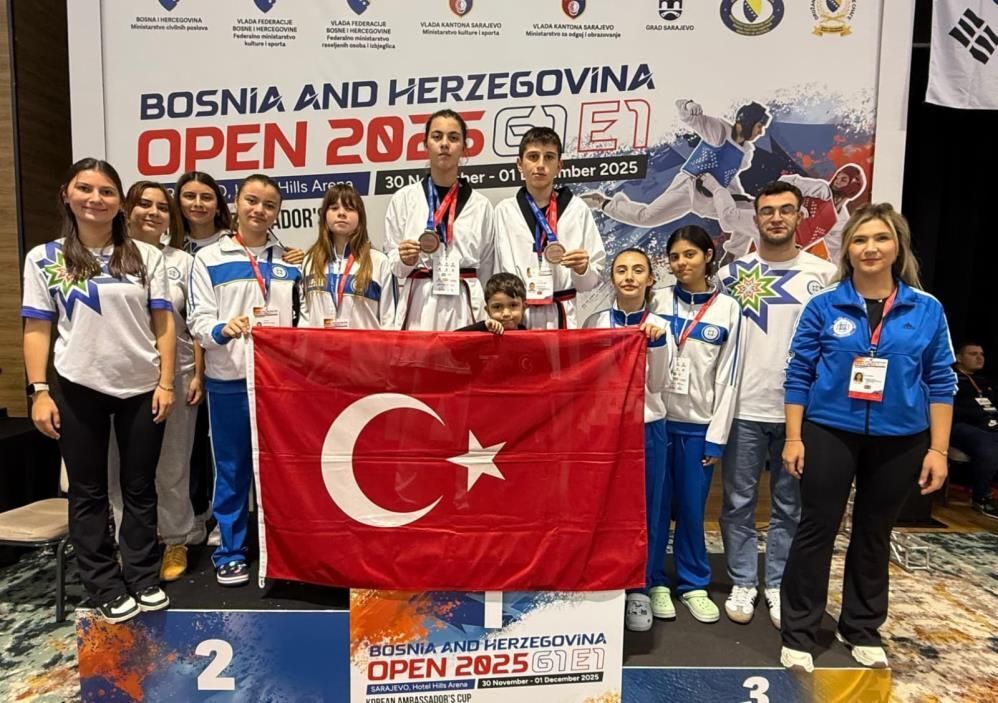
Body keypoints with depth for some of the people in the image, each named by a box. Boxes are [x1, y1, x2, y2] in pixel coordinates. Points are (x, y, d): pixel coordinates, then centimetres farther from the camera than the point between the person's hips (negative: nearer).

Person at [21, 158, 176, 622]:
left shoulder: (145, 256, 3)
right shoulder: (44, 259, 2)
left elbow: (163, 324, 1)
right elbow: (37, 330, 1)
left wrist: (165, 382, -5)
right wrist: (38, 391, -6)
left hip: (141, 389, 1)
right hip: (78, 391, 0)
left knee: (140, 488, 10)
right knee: (88, 492, 10)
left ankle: (144, 579, 24)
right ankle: (106, 588, 23)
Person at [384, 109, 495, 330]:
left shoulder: (480, 204, 7)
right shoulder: (403, 199, 5)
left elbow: (487, 268, 9)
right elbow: (391, 263, 8)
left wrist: (488, 316, 6)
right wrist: (404, 260, -13)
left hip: (464, 305, 1)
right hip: (419, 305, 0)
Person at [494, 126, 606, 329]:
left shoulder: (577, 209, 4)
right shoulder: (505, 211, 2)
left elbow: (592, 279, 6)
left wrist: (582, 268, -14)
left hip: (562, 316, 1)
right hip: (516, 317, -1)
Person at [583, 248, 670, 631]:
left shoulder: (659, 326, 3)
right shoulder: (595, 323, 2)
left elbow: (657, 384, -5)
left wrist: (657, 343, -18)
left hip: (647, 428, 1)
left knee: (645, 510, 7)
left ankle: (639, 590, 21)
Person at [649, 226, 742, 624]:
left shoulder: (727, 309, 2)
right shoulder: (658, 301, 2)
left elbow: (727, 377, 0)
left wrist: (717, 436, -3)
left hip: (698, 424, 0)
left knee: (692, 508, 9)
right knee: (655, 505, 7)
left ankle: (694, 585, 26)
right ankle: (654, 582, 22)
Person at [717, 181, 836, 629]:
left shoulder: (823, 274, 4)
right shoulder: (732, 273, 3)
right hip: (744, 408, 0)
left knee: (790, 505, 11)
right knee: (739, 502, 7)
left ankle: (779, 584, 26)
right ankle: (743, 582, 22)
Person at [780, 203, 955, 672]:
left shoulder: (927, 310, 0)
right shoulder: (824, 306, -4)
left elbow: (940, 382, 3)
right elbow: (799, 374, -3)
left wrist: (938, 449, -1)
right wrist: (794, 437, -6)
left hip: (899, 440, 2)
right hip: (830, 434, -2)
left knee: (874, 534, 16)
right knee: (816, 530, 3)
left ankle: (862, 630, 34)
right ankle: (798, 636, 16)